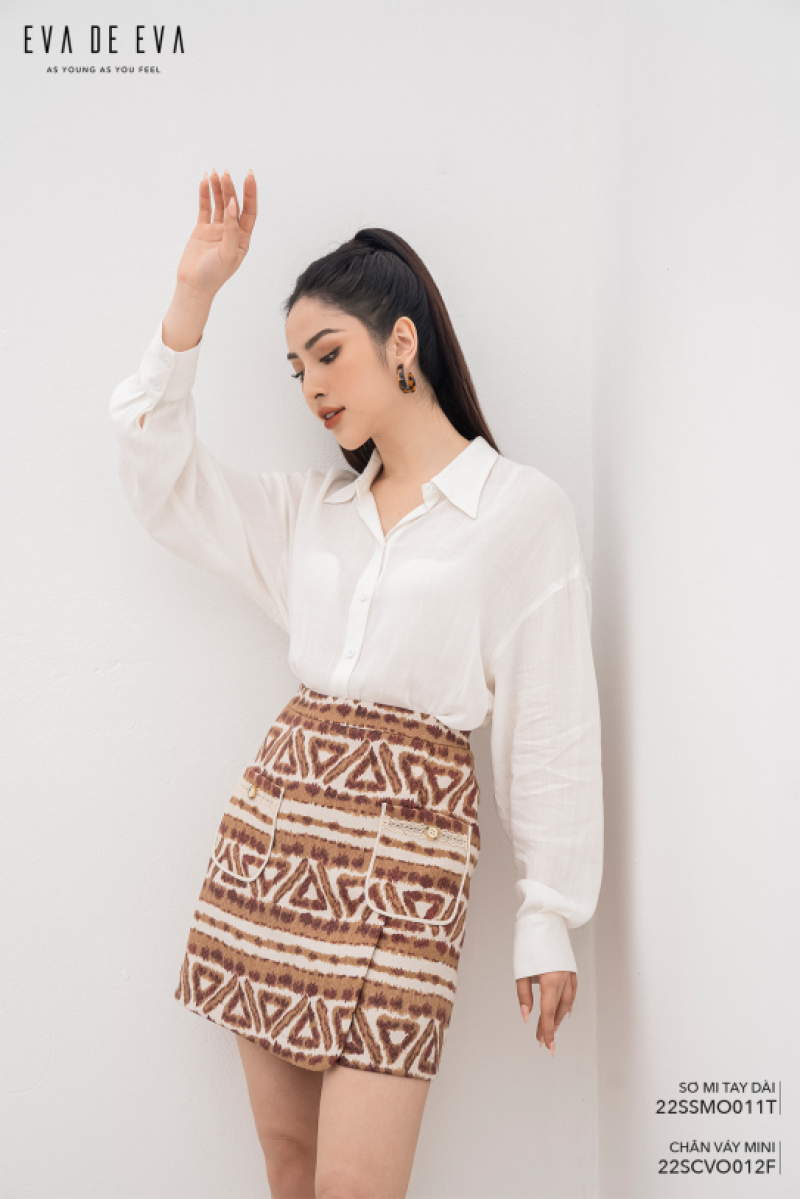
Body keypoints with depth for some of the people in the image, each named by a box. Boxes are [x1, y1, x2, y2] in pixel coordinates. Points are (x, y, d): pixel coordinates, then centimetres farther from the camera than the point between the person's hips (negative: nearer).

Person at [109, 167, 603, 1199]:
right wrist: (194, 293, 4)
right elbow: (156, 468, 12)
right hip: (275, 820, 5)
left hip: (405, 852, -5)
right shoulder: (309, 508, 14)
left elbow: (549, 727, -2)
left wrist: (549, 917, -2)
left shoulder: (523, 509, -2)